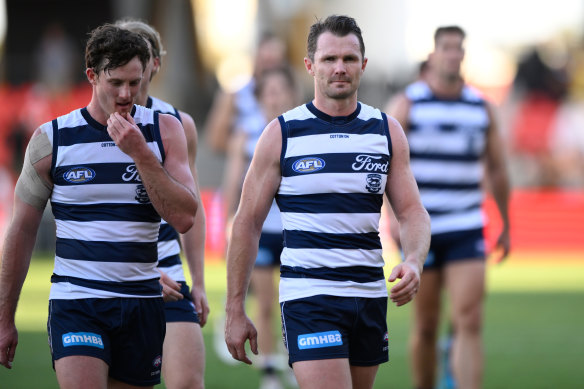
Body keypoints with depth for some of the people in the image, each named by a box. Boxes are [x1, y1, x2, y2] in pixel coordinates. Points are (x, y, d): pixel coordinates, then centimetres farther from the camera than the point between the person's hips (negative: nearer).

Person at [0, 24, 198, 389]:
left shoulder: (165, 131, 4)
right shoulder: (52, 138, 0)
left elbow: (184, 218, -7)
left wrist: (139, 153, -16)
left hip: (142, 304, 2)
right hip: (76, 302, -2)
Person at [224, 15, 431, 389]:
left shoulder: (387, 131, 7)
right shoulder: (282, 134, -2)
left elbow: (412, 211, 7)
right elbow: (247, 223, 1)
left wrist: (414, 261, -16)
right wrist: (235, 311, -1)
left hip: (371, 296, 5)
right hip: (308, 295, -4)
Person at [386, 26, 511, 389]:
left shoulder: (482, 107, 9)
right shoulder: (406, 104, 0)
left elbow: (497, 169, 17)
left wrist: (506, 224, 21)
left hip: (467, 231, 1)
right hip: (420, 231, -1)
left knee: (469, 323, -11)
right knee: (426, 327, 5)